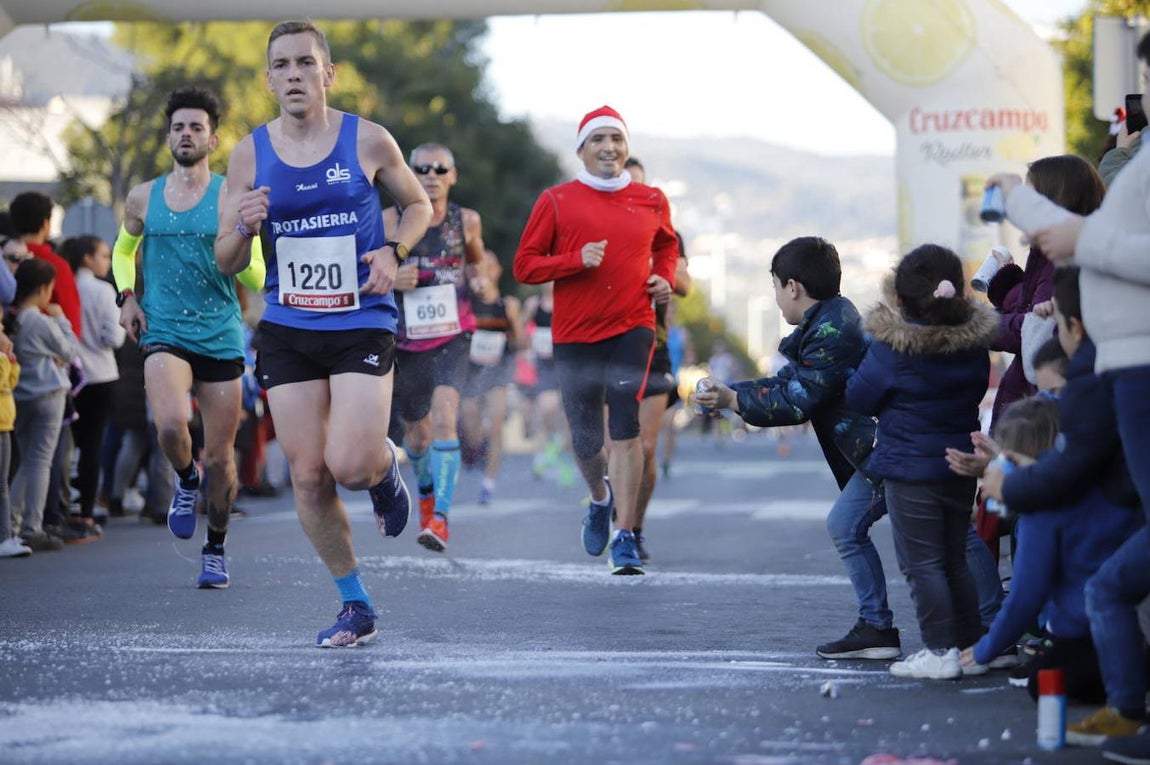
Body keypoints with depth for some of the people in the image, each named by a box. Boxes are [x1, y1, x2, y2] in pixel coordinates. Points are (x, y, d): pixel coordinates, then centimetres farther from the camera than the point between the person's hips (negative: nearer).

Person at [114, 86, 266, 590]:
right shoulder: (143, 199, 7)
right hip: (163, 334, 0)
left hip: (221, 337, 0)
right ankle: (186, 480, 7)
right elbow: (123, 251, 26)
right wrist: (125, 295, 8)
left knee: (220, 456, 4)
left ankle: (215, 550, 24)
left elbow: (257, 280, -2)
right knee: (170, 424, -27)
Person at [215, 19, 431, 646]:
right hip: (287, 330, 2)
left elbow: (418, 204, 14)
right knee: (308, 475, 0)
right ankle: (356, 607, 15)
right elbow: (227, 263, 7)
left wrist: (393, 251, -5)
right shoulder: (249, 155, 3)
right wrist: (244, 227, -16)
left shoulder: (368, 142, -2)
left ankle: (386, 465, 21)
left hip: (362, 324, -2)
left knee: (350, 465, -17)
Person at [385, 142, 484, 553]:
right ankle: (427, 492, 48)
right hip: (404, 341, 1)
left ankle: (440, 518, -27)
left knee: (444, 415, -23)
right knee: (416, 431, 15)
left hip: (451, 337, -1)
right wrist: (390, 279, -18)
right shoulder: (390, 221, -6)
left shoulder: (467, 221, 1)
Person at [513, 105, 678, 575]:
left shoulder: (651, 201, 8)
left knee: (625, 427, -15)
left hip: (632, 328, 0)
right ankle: (600, 498, 41)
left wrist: (665, 278, 8)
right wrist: (577, 259, -15)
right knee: (585, 439, 6)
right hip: (575, 334, 0)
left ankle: (625, 537, -13)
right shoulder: (557, 201, 0)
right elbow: (525, 265, -1)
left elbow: (667, 245, 28)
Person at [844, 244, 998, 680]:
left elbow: (859, 399, -7)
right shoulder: (974, 342, -1)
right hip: (961, 465, 6)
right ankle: (970, 645, 20)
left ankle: (940, 652, -3)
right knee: (955, 559, 17)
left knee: (922, 563, -1)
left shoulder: (892, 348, -17)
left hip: (910, 469, -6)